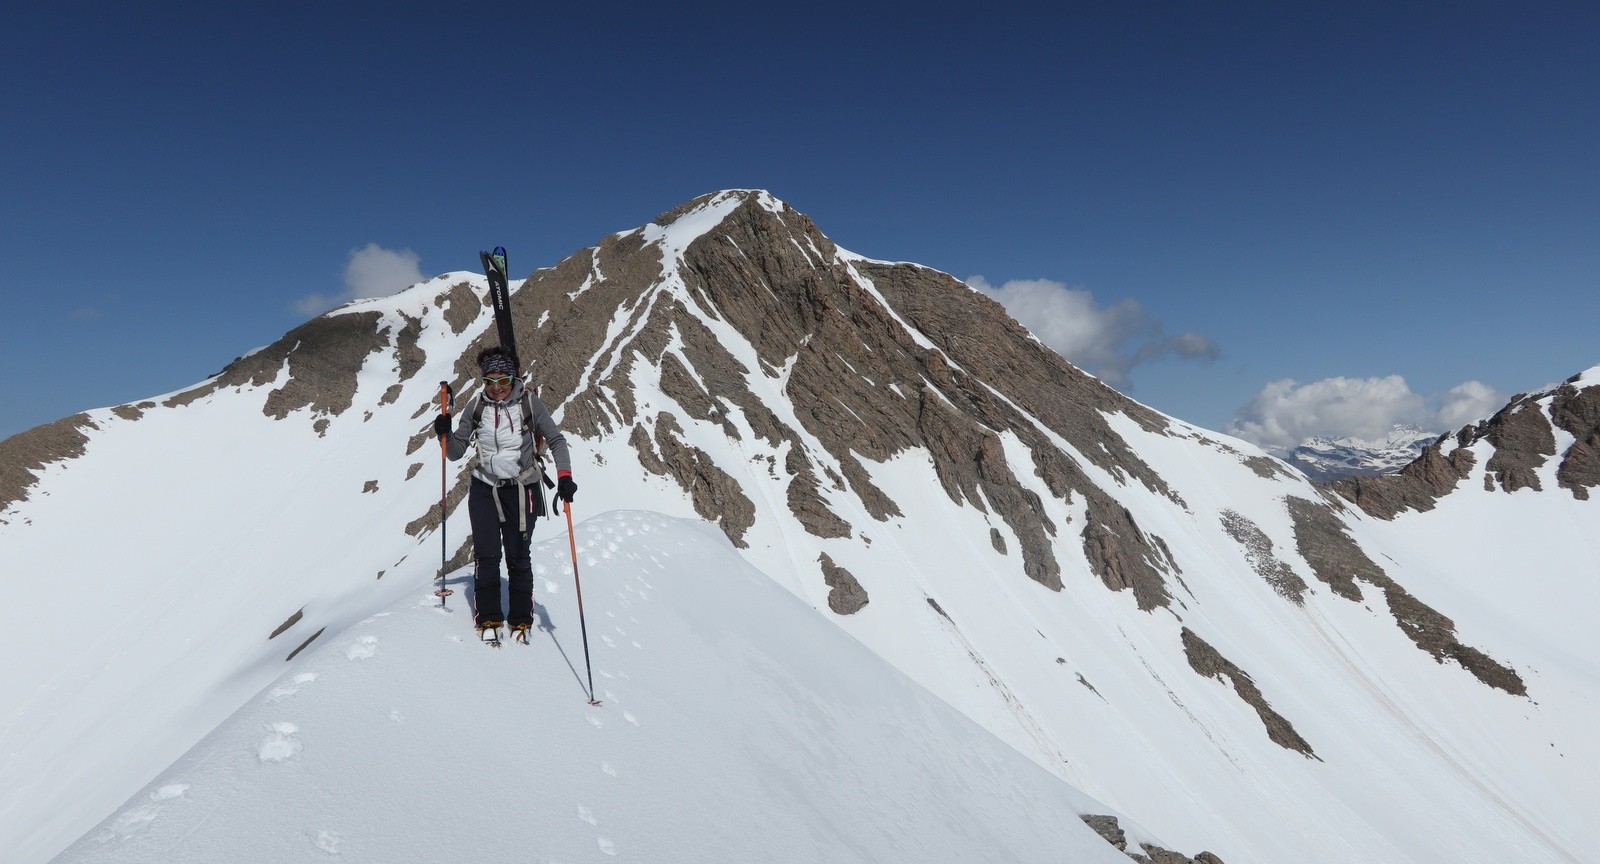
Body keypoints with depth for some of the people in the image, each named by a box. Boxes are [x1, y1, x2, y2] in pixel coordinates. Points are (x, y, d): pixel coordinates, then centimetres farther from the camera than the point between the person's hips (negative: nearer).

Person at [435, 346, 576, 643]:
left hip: (521, 490, -2)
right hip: (484, 488, 2)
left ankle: (521, 621, 20)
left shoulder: (529, 403, -8)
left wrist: (564, 476, -18)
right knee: (487, 556, -5)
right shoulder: (476, 407, -1)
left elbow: (556, 441, -4)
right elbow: (456, 452, 4)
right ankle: (488, 619, 13)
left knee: (518, 558, 4)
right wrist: (445, 433, -16)